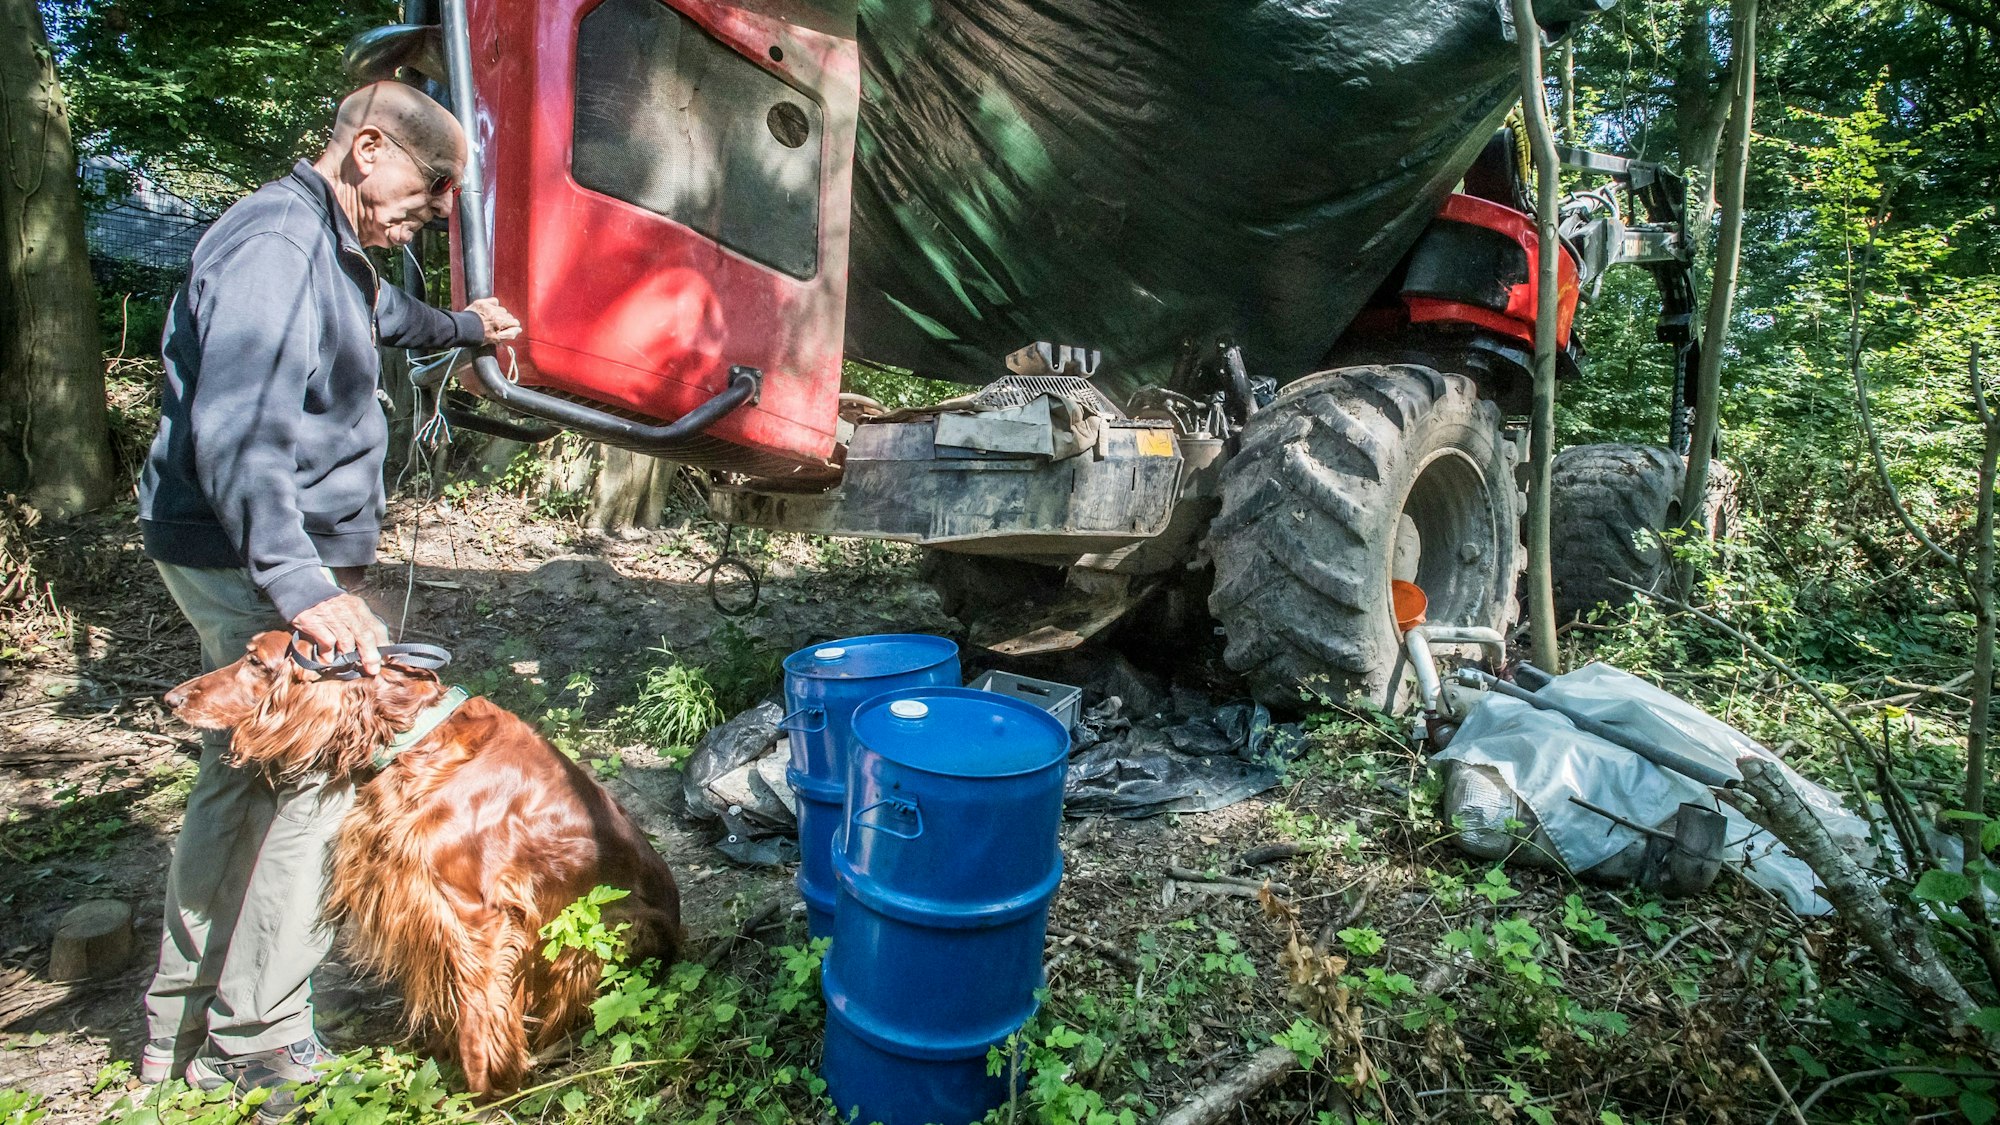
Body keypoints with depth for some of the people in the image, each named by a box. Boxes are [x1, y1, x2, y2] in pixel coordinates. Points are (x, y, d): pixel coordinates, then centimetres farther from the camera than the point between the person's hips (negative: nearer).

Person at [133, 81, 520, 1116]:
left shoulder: (331, 251, 15)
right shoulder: (276, 244, -19)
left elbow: (382, 315, 40)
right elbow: (235, 436, -29)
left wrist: (461, 326, 54)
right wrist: (302, 587, -33)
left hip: (248, 561, 11)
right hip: (252, 560, -11)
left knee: (241, 780, 17)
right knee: (312, 786, -5)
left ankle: (181, 1025, 31)